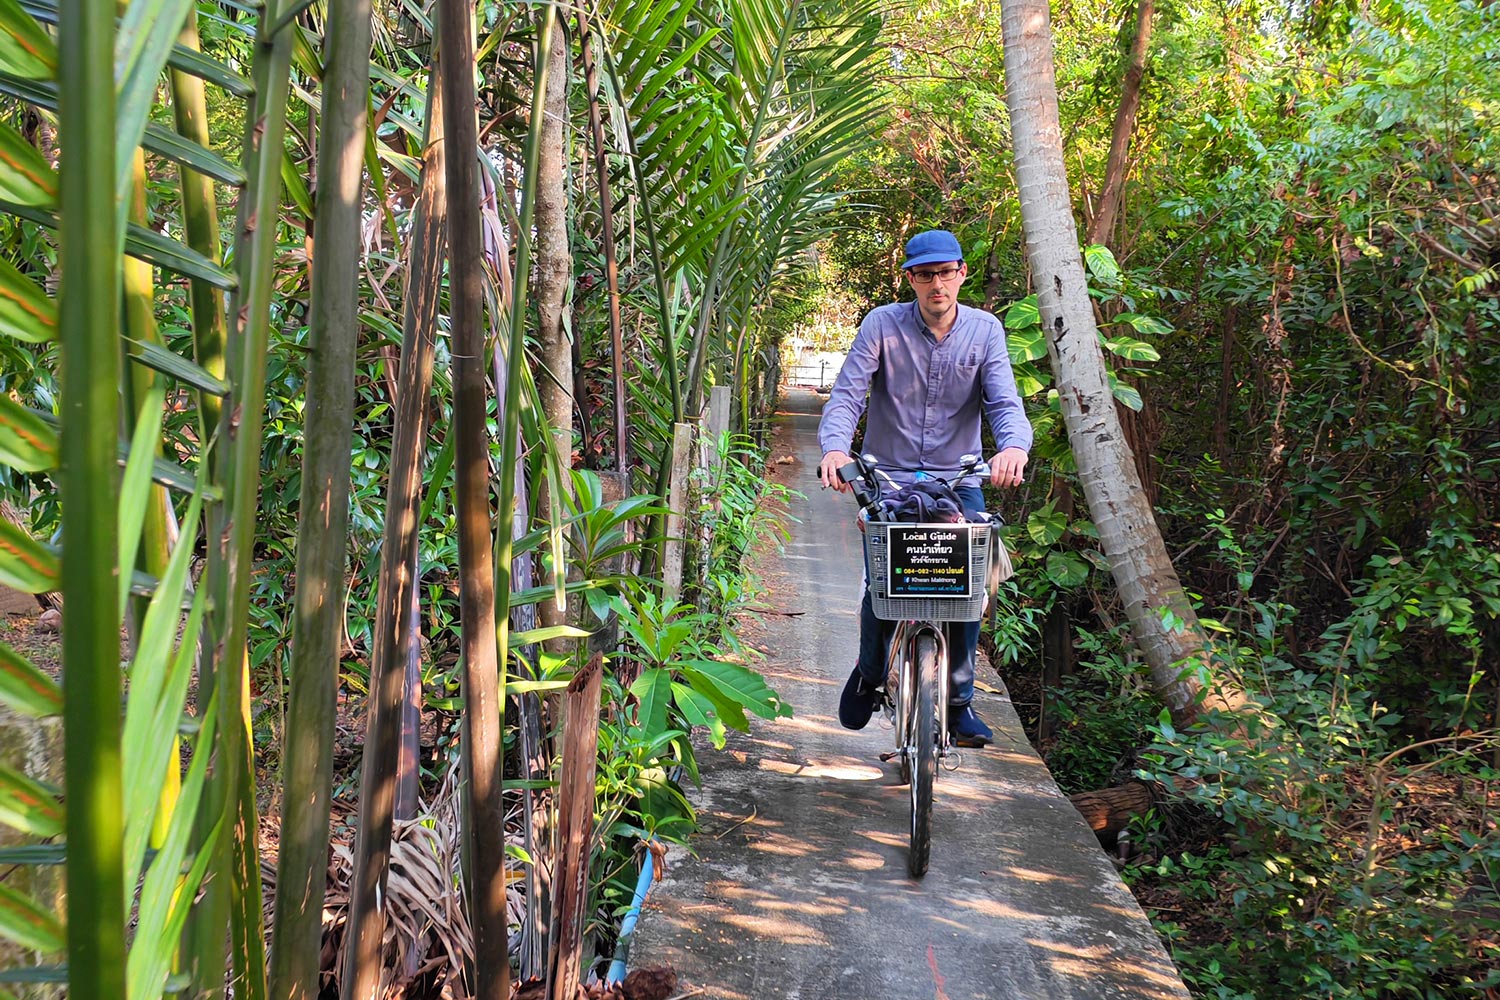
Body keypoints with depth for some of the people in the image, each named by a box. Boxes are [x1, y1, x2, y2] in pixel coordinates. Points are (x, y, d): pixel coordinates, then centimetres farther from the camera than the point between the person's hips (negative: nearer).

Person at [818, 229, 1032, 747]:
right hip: (887, 477, -1)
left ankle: (959, 700, 5)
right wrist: (835, 447, -33)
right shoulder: (883, 324, -4)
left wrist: (1013, 446, -32)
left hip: (959, 479, 1)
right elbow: (846, 393, -12)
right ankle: (870, 675, 21)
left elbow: (1005, 401, -8)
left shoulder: (985, 330, 1)